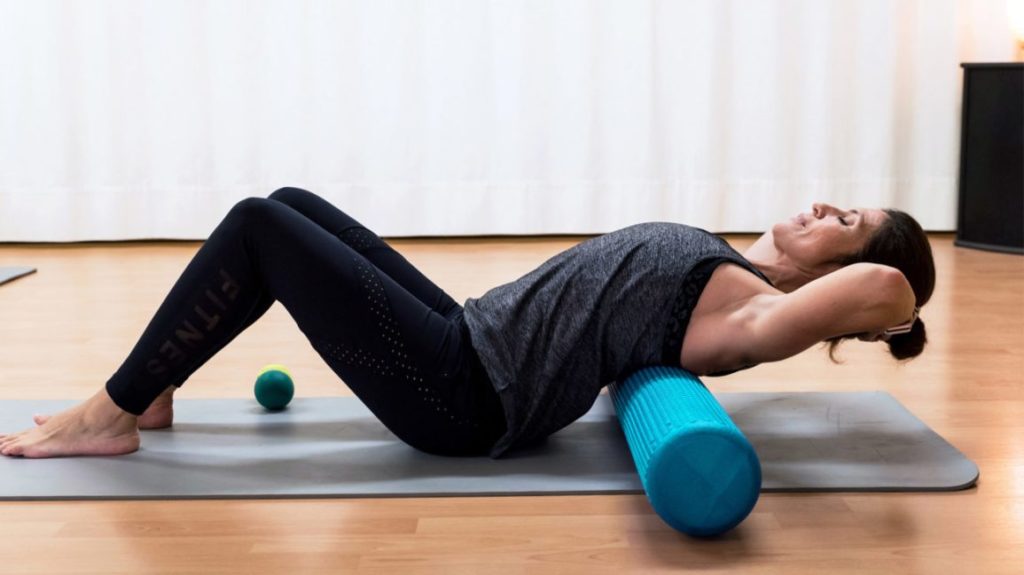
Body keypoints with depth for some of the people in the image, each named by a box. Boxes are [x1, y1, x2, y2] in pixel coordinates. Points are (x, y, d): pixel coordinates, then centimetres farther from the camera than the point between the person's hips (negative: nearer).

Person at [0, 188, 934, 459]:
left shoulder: (748, 312, -16)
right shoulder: (736, 273, 10)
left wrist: (879, 321, -13)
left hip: (463, 396, -9)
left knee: (258, 229, -11)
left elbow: (883, 289, -33)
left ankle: (109, 417, 4)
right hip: (470, 339, 9)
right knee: (288, 209, 12)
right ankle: (149, 396, 21)